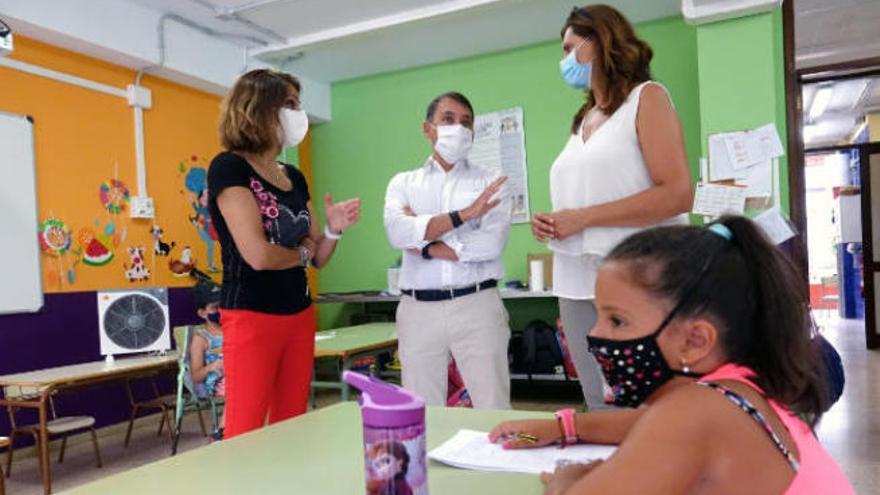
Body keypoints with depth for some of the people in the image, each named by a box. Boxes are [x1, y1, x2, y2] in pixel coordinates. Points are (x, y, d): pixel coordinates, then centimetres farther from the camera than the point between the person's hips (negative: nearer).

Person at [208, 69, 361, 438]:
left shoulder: (294, 178, 11)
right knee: (244, 436, 1)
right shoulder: (229, 167, -11)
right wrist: (302, 252, -3)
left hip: (300, 315, 7)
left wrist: (333, 231, -7)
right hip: (251, 318, -7)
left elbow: (318, 258, 13)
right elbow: (258, 255, -21)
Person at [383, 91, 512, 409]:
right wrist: (463, 214, -16)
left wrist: (423, 243, -7)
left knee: (493, 411, 1)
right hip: (418, 310, 2)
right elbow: (398, 233, -9)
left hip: (477, 305, -1)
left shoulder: (489, 183, 7)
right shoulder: (403, 183, 11)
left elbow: (492, 242, -9)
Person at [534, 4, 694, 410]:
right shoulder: (583, 119, 19)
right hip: (577, 285, 7)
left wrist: (583, 217, -15)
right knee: (600, 410, 13)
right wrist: (551, 224, 3)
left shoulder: (646, 97, -1)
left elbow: (678, 194, -14)